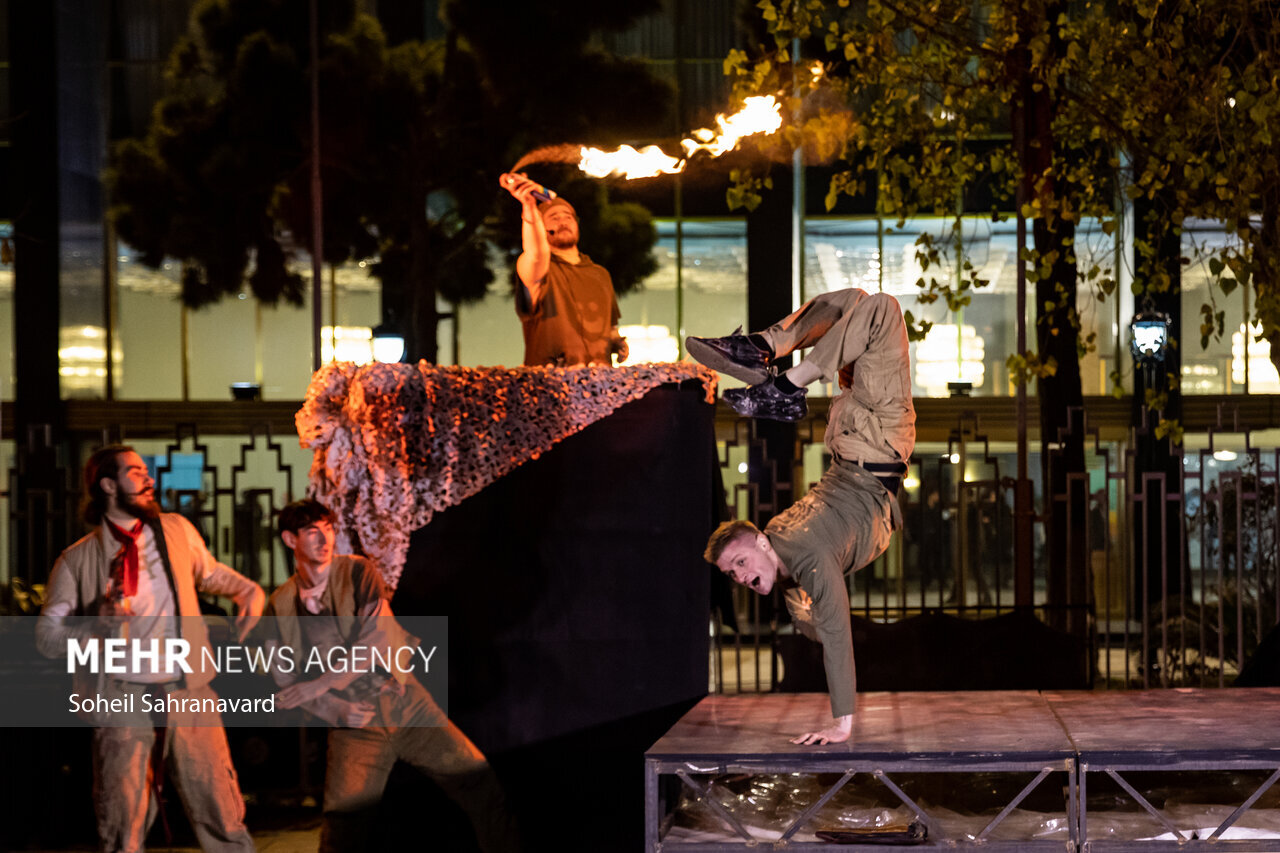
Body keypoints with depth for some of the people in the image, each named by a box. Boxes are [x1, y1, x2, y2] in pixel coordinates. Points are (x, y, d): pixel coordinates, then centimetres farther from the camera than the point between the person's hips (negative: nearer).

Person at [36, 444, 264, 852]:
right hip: (123, 698, -2)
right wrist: (98, 621, -15)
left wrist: (249, 591, 10)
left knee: (222, 811, -2)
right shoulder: (78, 560, 3)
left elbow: (210, 573, 30)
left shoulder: (176, 530, 11)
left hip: (188, 693, 2)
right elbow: (46, 637, 2)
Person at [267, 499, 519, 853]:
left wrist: (321, 684, -18)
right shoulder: (280, 606, 4)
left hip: (404, 703, -1)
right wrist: (336, 711, -8)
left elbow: (376, 643, -13)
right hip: (354, 723, 1)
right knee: (343, 824, -9)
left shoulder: (358, 572, -3)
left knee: (479, 782, -8)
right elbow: (285, 678, 6)